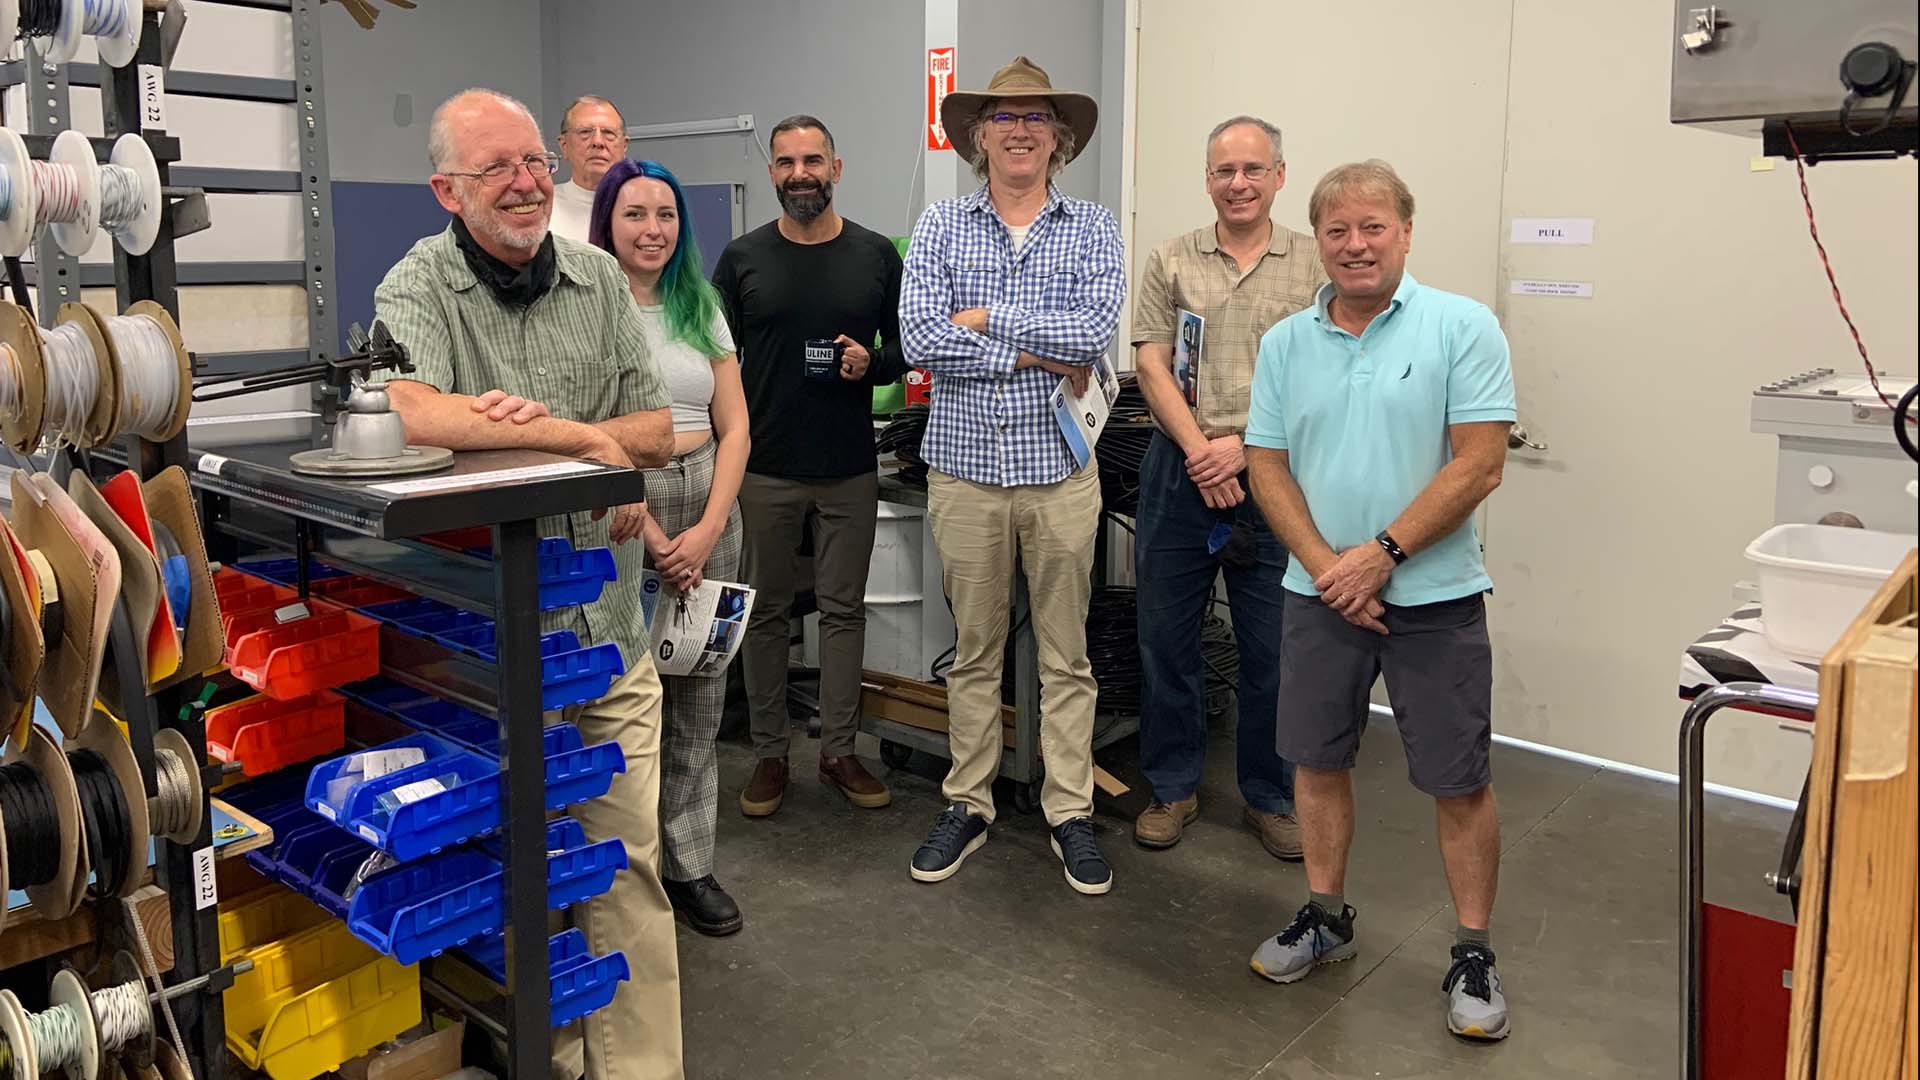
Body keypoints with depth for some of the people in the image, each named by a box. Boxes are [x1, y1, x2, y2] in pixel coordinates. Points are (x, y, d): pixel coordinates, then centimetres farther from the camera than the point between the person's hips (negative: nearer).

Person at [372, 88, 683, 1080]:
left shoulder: (599, 279, 8)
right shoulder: (419, 285, -6)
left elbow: (655, 431, 5)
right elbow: (411, 413, -27)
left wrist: (532, 421, -14)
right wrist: (585, 438, -19)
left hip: (607, 626, 4)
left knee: (626, 861, 8)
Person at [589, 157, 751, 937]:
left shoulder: (702, 308, 13)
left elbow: (734, 427, 9)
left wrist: (707, 530, -4)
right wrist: (652, 535, -13)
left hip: (706, 504, 5)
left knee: (698, 699, 7)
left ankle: (688, 865, 18)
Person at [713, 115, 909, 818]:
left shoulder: (877, 256, 4)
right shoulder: (743, 258, 2)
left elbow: (907, 346, 10)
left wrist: (872, 363, -13)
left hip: (850, 470, 1)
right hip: (765, 469, 0)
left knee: (843, 610, 8)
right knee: (766, 611, 7)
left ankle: (839, 752, 20)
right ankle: (769, 754, 19)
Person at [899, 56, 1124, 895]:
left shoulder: (1092, 228, 4)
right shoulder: (940, 226, 3)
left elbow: (1096, 331, -13)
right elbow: (922, 339, -11)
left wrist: (987, 316, -11)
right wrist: (1041, 354, -13)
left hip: (1059, 468, 0)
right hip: (964, 465, 1)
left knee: (1066, 654, 8)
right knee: (972, 652, 12)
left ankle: (1071, 813, 20)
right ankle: (967, 805, 25)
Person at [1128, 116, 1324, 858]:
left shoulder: (1314, 266, 4)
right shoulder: (1171, 262, 7)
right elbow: (1152, 366, 0)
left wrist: (1242, 447, -12)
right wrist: (1199, 450, -12)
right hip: (1179, 473, 1)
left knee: (1273, 650, 6)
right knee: (1166, 638, 8)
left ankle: (1270, 798, 23)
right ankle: (1173, 788, 24)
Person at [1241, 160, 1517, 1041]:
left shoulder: (1462, 328, -7)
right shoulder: (1285, 344, 6)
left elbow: (1479, 464, -12)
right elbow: (1268, 467, 3)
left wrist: (1381, 554, -17)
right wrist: (1325, 566, -10)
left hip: (1434, 596, -4)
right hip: (1321, 595, 4)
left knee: (1459, 782, 4)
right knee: (1318, 762, 14)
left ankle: (1474, 953, 20)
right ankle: (1325, 917, 32)